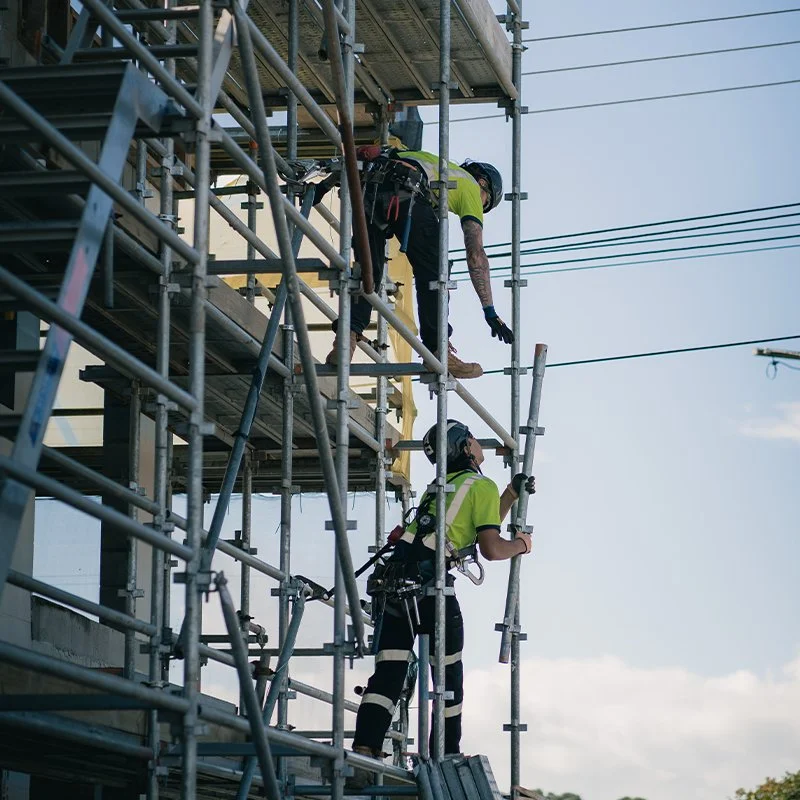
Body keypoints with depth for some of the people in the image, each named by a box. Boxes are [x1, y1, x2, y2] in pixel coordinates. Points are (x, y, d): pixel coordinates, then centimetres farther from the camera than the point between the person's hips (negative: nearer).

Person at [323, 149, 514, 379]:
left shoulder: (438, 166, 43)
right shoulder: (471, 186, 24)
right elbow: (476, 255, 14)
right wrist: (490, 312, 13)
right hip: (404, 189, -6)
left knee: (367, 271, 11)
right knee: (430, 271, 6)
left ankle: (347, 337, -7)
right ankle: (439, 352, 4)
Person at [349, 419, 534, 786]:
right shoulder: (482, 486, 3)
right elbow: (491, 549, -4)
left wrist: (511, 494, 32)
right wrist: (521, 544, 15)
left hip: (396, 578, 7)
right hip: (430, 583, -6)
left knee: (388, 673, 0)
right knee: (449, 675, 9)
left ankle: (363, 754, -14)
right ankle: (446, 758, 14)